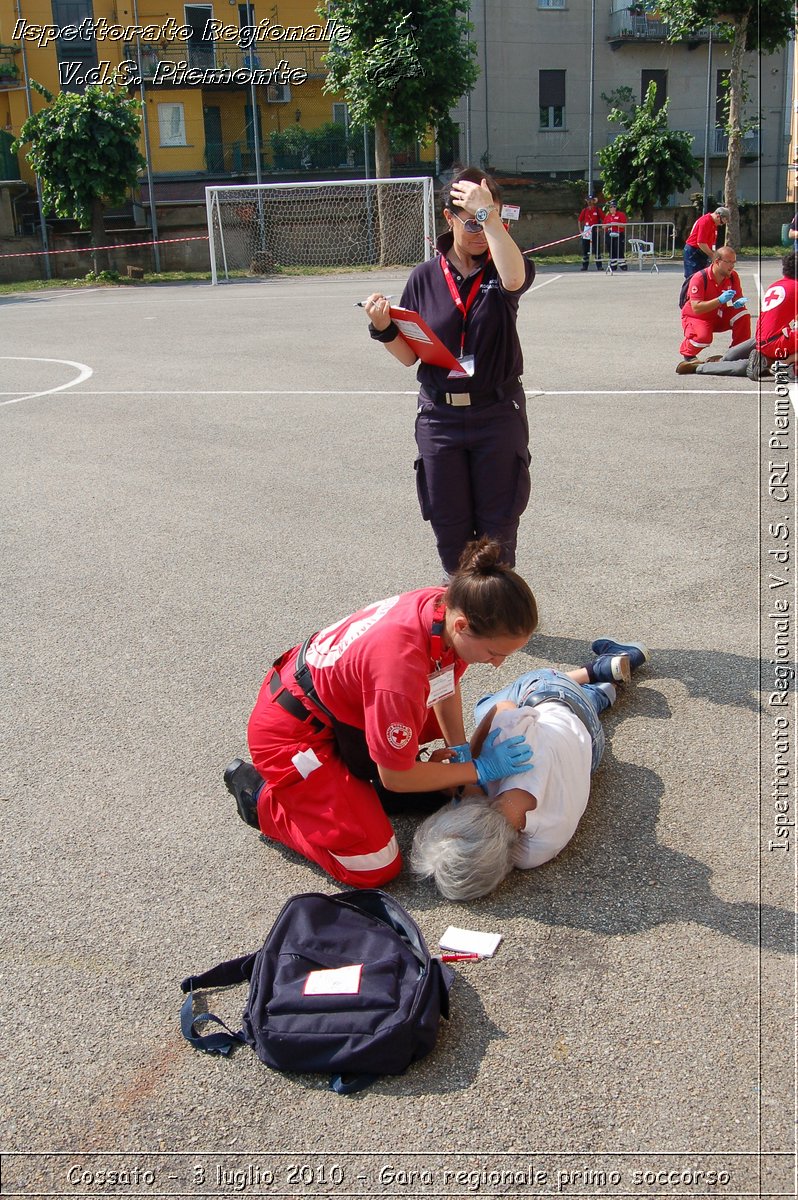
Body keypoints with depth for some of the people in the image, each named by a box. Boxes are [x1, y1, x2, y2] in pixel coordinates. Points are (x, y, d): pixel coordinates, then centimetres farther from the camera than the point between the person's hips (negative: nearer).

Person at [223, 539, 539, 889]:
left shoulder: (449, 606, -19)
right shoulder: (400, 670, -40)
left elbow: (446, 685, 4)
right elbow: (396, 779, -24)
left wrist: (460, 750, -6)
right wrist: (479, 769, -17)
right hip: (292, 730, -8)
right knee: (375, 868, -7)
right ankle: (261, 794, 5)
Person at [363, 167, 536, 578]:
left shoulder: (501, 268, -2)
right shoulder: (425, 277, 2)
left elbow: (514, 278, -29)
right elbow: (409, 355, 5)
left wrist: (488, 215, -25)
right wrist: (384, 329, -14)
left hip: (498, 416, -1)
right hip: (439, 417, 1)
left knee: (498, 528, 7)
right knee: (449, 528, 10)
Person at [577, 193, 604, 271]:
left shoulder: (597, 210, 1)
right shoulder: (585, 210, 8)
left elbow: (603, 219, 3)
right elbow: (580, 220, 13)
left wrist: (600, 228, -6)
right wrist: (580, 230, 5)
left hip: (595, 230, -3)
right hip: (586, 230, 3)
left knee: (597, 248, -2)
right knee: (585, 248, 4)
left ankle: (599, 266, 0)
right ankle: (585, 266, 11)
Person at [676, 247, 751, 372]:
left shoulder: (733, 276, -7)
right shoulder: (699, 278, -25)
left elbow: (738, 298, 3)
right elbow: (696, 308, -31)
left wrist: (739, 303, -24)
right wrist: (720, 300, -39)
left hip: (719, 317, 5)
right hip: (695, 317, -5)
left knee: (743, 314, -19)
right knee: (704, 337, -36)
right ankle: (688, 354, -2)